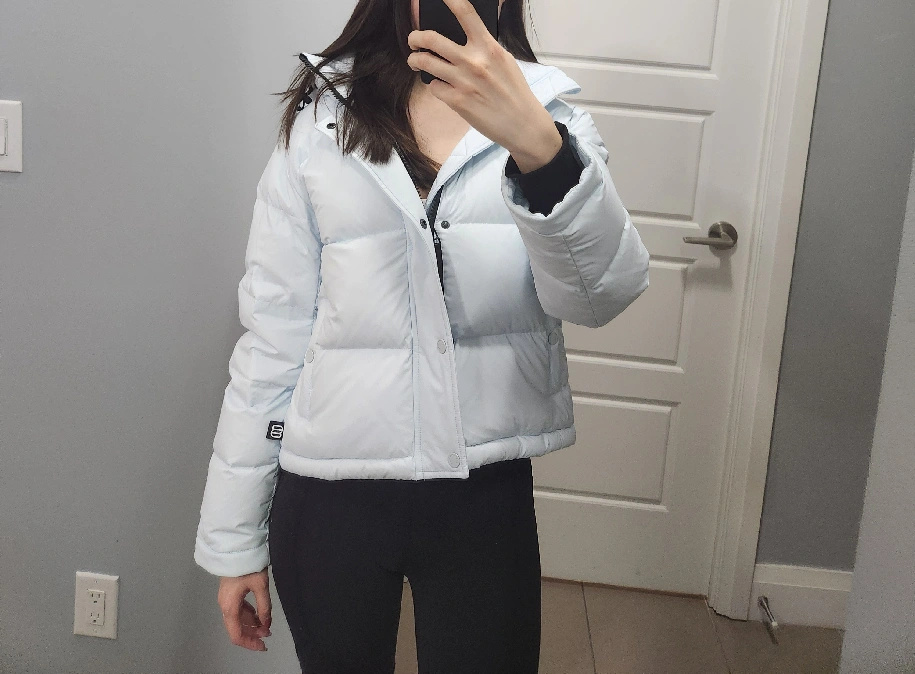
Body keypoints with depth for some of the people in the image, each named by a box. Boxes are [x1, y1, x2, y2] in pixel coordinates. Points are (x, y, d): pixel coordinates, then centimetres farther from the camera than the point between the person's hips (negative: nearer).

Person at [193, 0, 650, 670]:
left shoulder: (547, 111, 0)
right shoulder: (321, 119, 1)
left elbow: (604, 292, -18)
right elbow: (272, 336, 1)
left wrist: (537, 143, -37)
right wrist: (233, 538, 2)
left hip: (486, 495, 0)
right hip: (329, 489, 1)